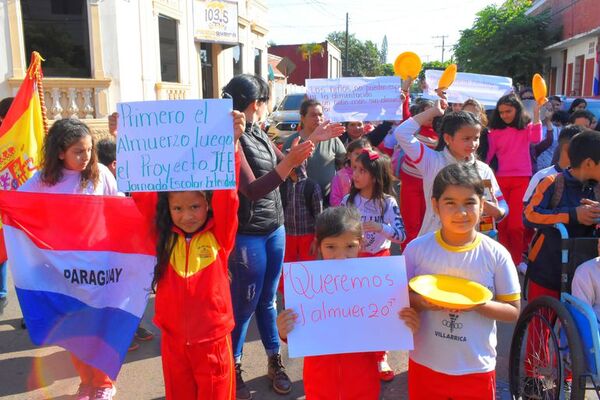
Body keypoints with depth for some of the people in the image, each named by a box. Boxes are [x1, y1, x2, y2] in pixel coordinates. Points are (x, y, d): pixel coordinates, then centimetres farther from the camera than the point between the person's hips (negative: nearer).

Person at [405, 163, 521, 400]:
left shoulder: (496, 255, -9)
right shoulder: (416, 249, -8)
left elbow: (513, 311, -2)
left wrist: (479, 304, -21)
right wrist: (420, 302, -21)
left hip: (477, 369, 0)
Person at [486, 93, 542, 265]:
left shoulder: (526, 127, 5)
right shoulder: (495, 130, 7)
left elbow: (535, 139, -16)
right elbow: (489, 155, 5)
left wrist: (536, 113, -18)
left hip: (522, 179, -2)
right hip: (500, 179, 2)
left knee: (516, 223, -6)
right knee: (501, 222, 5)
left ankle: (516, 259, 11)